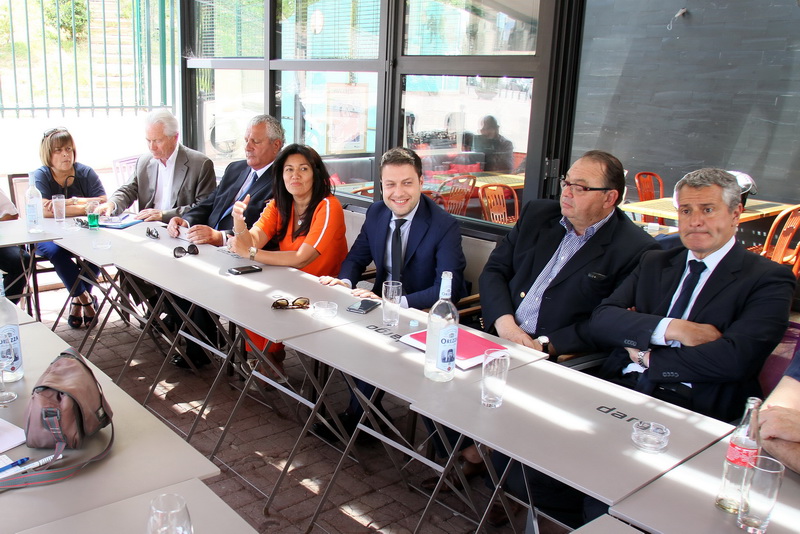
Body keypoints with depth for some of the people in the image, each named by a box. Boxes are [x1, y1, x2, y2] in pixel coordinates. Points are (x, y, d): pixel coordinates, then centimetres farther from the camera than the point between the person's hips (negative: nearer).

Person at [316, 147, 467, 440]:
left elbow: (447, 289, -25)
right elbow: (357, 257, 9)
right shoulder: (376, 213, 1)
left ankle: (355, 418, 2)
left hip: (423, 315, -6)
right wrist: (346, 281, -16)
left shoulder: (445, 225, -19)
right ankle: (368, 408, 4)